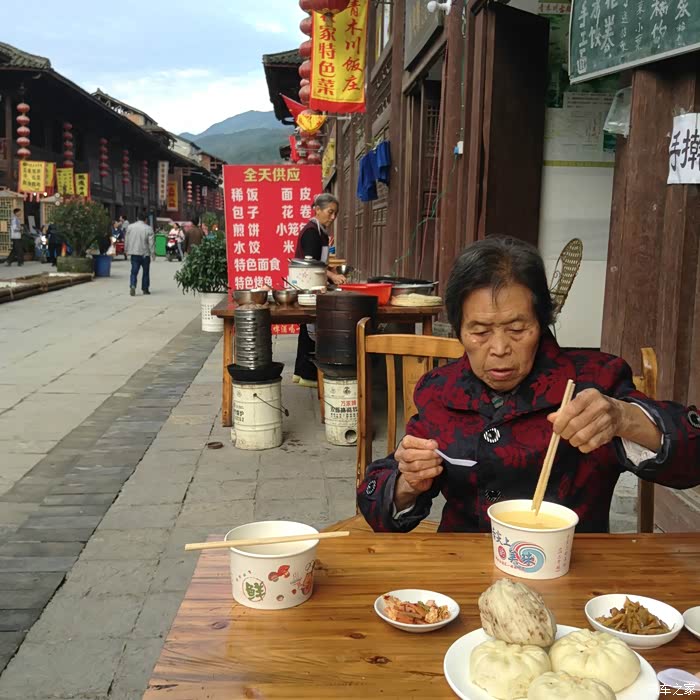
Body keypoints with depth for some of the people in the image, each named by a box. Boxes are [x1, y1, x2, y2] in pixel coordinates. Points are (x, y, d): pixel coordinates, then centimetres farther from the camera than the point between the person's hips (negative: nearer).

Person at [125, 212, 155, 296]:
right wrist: (153, 253, -2)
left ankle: (132, 286, -18)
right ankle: (145, 289, 15)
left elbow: (126, 240, 10)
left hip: (134, 253, 2)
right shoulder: (148, 229, -8)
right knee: (146, 272, 10)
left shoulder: (130, 227, 4)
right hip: (145, 253, -2)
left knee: (134, 271, 2)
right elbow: (151, 242, -9)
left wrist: (126, 250, 20)